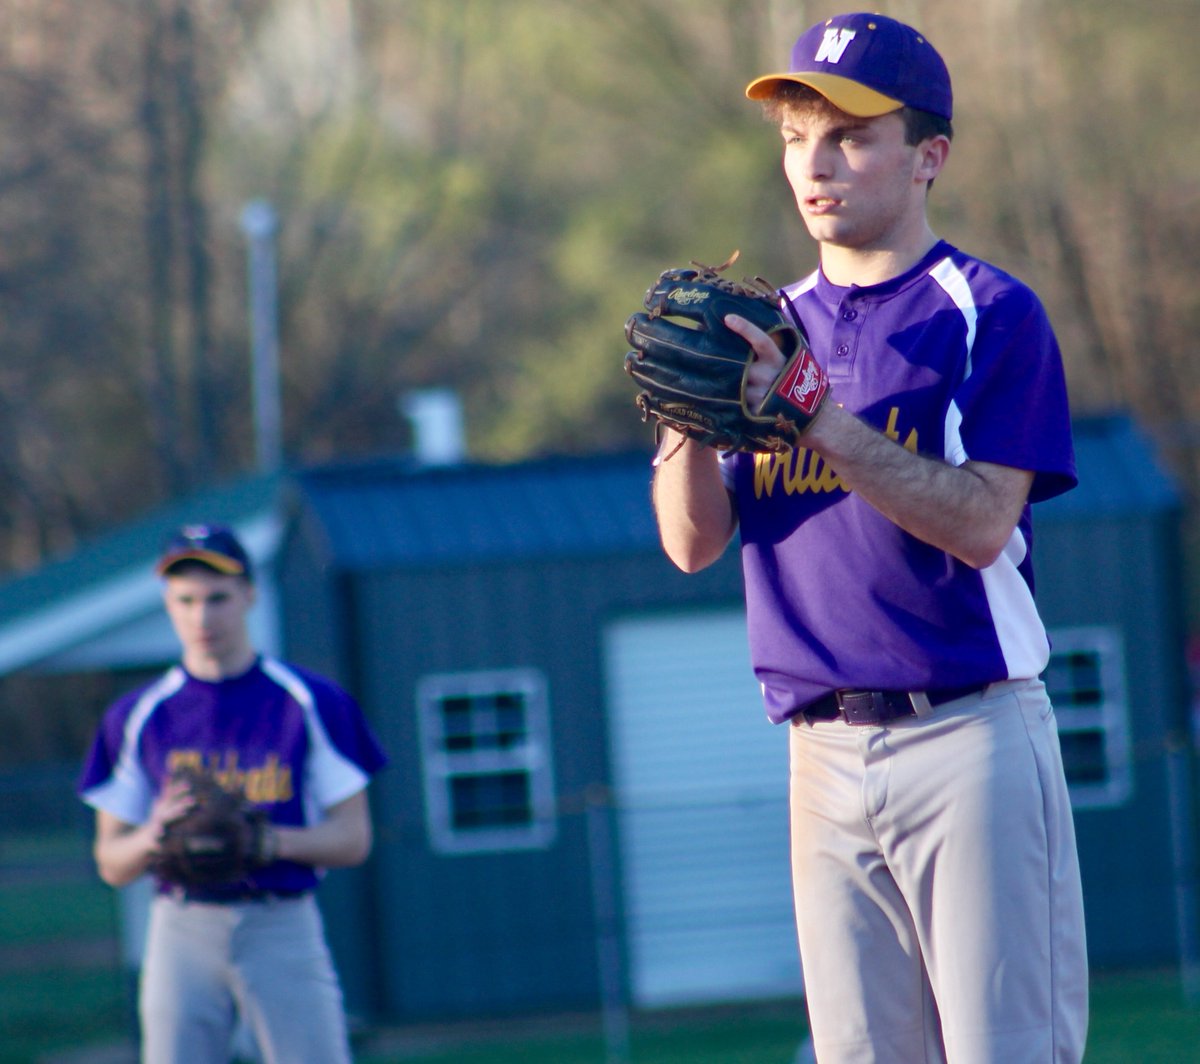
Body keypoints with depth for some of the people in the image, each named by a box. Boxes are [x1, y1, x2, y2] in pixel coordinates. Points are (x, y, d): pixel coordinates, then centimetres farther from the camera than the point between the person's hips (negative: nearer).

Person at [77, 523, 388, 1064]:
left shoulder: (311, 702, 4)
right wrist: (153, 836, -14)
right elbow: (111, 864, 10)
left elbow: (353, 838, 2)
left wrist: (270, 840, -17)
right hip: (182, 932, 2)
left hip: (285, 927, -2)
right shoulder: (139, 716, 9)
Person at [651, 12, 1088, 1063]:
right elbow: (695, 541, 7)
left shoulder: (990, 314, -3)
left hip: (971, 734, -6)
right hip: (826, 753, 6)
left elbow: (981, 522, -15)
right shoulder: (775, 328, 15)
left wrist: (815, 416, -22)